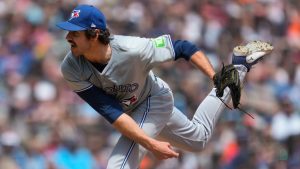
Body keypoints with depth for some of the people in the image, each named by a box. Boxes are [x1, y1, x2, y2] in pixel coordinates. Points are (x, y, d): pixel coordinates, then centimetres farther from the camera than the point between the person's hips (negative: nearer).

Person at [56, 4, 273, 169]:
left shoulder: (133, 50, -39)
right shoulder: (71, 68, -31)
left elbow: (182, 47, -24)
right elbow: (111, 112, -32)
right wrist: (151, 144, -39)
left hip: (154, 101, -4)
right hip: (127, 110, 4)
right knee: (198, 139, 26)